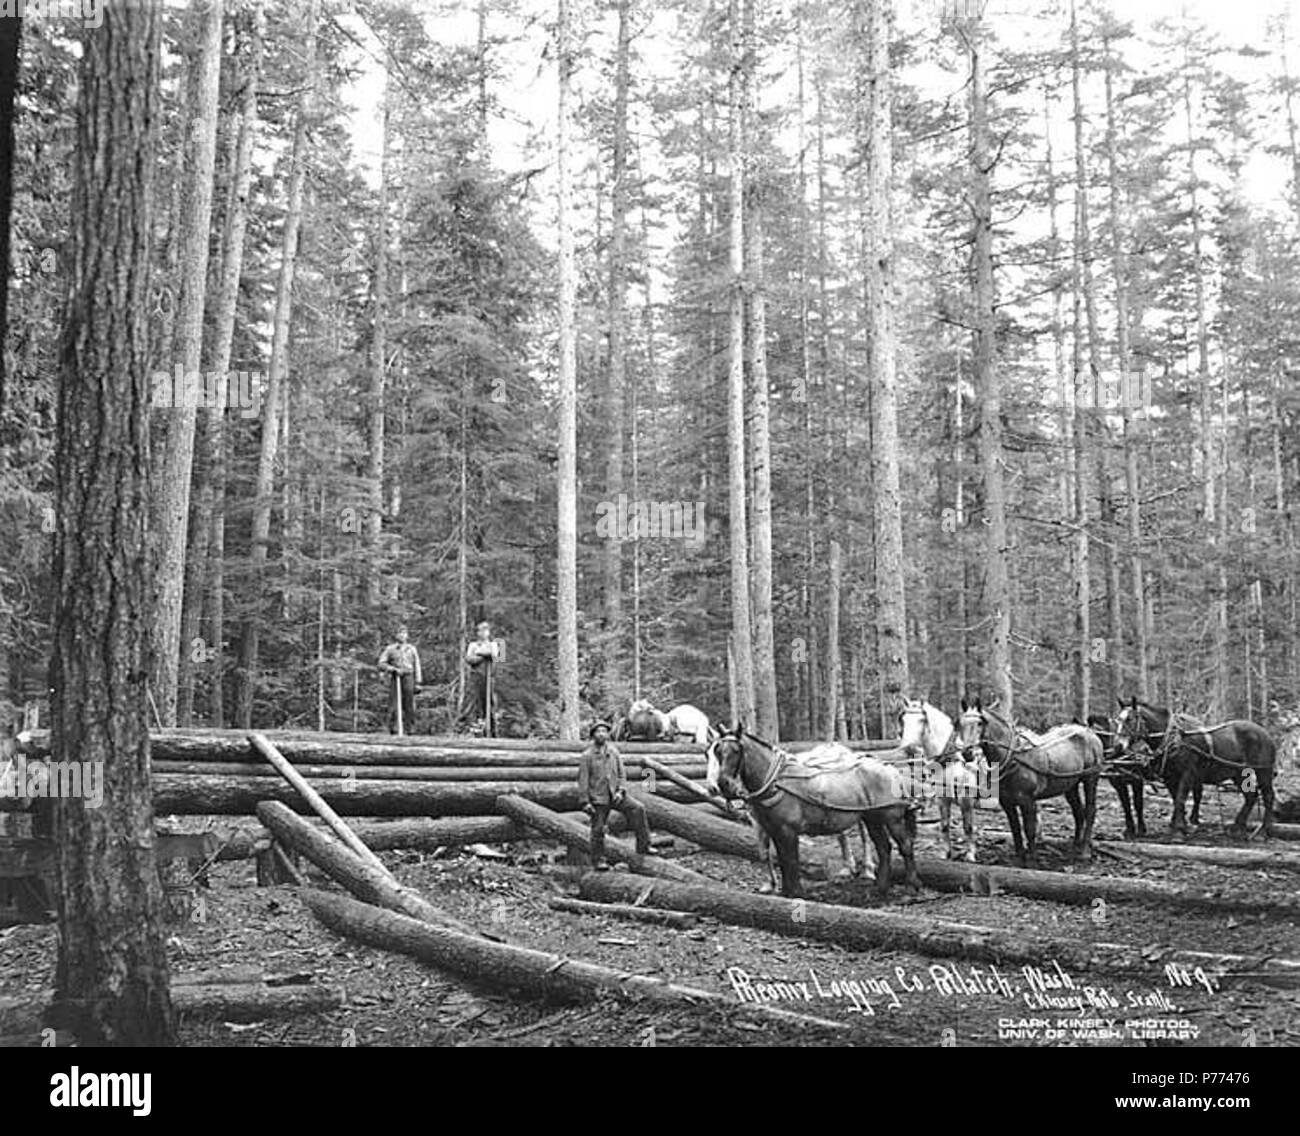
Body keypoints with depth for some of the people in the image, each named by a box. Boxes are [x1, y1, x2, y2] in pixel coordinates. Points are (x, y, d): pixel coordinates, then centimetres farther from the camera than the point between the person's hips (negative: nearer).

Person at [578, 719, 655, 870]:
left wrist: (621, 791, -8)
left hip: (615, 795, 3)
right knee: (598, 830, 2)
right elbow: (582, 780, -6)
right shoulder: (587, 756, -7)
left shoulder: (614, 752, 5)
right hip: (598, 797, -3)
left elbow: (621, 774, 9)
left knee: (638, 808, -16)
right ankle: (598, 860, 20)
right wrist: (585, 802, -11)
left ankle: (643, 846, -12)